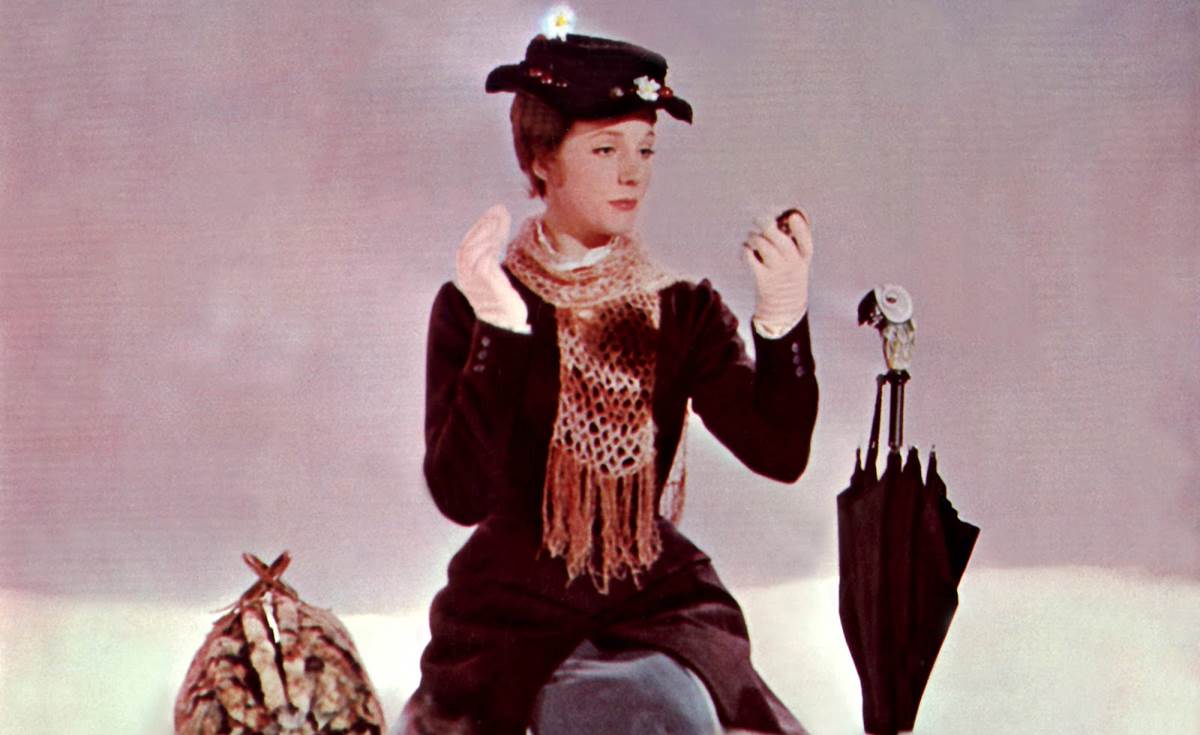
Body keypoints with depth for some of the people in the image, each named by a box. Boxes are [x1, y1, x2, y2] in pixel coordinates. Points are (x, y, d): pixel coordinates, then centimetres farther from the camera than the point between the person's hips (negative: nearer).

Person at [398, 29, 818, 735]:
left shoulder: (683, 310, 5)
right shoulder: (475, 306, -2)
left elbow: (780, 455, -9)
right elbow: (461, 495, -15)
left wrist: (783, 318, -24)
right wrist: (497, 330, -24)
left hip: (659, 604, 2)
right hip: (514, 615, -2)